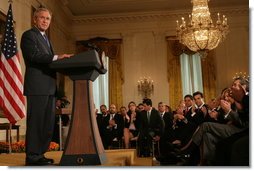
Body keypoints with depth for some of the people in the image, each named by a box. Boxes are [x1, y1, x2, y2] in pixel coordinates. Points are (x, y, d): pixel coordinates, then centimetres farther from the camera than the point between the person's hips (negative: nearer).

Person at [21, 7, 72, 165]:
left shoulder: (46, 39, 26)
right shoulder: (29, 35, -1)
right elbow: (34, 55, -17)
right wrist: (57, 57, -21)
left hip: (49, 87, 9)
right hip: (37, 85, -9)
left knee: (48, 122, 9)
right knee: (36, 121, -6)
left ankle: (40, 154, 17)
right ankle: (32, 156, 2)